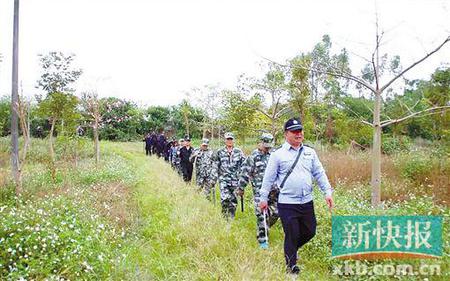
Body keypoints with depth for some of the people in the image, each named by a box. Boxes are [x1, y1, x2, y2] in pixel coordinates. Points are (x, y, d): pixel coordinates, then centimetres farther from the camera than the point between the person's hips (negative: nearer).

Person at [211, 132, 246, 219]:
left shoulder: (239, 152, 4)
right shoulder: (219, 152, 3)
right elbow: (215, 167, 5)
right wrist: (213, 179, 2)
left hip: (235, 180, 1)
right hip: (223, 180, -1)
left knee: (233, 200, 6)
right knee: (225, 199, -14)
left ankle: (231, 217, 22)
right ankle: (224, 216, 4)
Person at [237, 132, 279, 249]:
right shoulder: (253, 156, -4)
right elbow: (245, 173, -2)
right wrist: (241, 188, 0)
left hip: (273, 190, 5)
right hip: (259, 191, -5)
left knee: (275, 213, 6)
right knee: (262, 215, -5)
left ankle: (264, 228, 33)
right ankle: (262, 241, 6)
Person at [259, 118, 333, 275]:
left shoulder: (310, 152, 7)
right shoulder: (278, 155, -6)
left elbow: (320, 174, 9)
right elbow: (268, 178, -2)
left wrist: (327, 192, 1)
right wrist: (263, 198, 1)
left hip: (307, 202, 5)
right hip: (287, 204, -5)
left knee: (310, 232, 15)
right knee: (292, 235, 4)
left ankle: (292, 248, 43)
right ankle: (291, 265, 25)